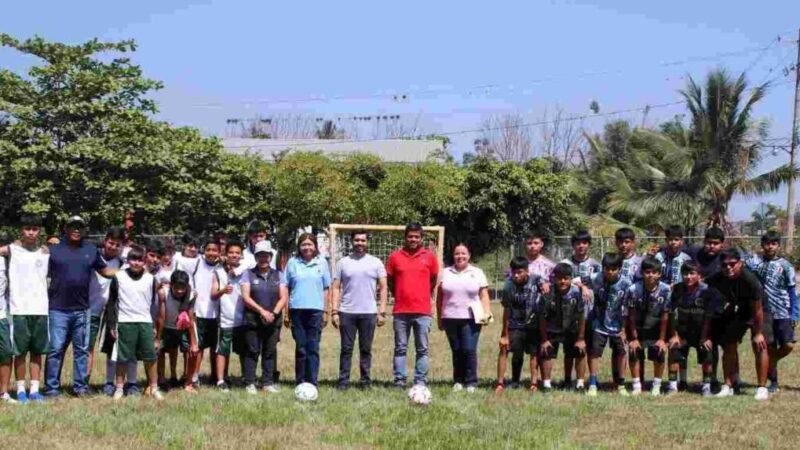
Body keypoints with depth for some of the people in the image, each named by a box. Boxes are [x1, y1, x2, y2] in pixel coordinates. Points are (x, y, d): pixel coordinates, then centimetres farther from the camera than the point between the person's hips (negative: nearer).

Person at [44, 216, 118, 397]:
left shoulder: (91, 250, 11)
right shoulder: (53, 249, 1)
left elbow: (105, 270, 17)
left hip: (82, 309, 3)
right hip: (58, 309, -3)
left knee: (82, 350, 8)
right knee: (55, 349, -2)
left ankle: (80, 386, 16)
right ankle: (51, 388, 4)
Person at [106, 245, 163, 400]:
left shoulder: (150, 279, 6)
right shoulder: (119, 277, 0)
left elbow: (154, 303, 11)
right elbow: (111, 302, 4)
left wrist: (155, 326, 8)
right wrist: (111, 325, 0)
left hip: (145, 322, 2)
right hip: (125, 322, -2)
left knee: (150, 357, 1)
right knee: (122, 358, 2)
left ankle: (154, 388, 9)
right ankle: (119, 388, 11)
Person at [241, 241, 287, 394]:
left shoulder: (278, 275, 11)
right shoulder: (249, 274, 3)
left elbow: (283, 297, 6)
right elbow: (246, 297, -5)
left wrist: (274, 313, -9)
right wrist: (262, 311, -13)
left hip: (273, 320, 3)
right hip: (253, 320, -3)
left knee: (270, 352, 5)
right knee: (252, 351, -2)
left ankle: (268, 383, 10)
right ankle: (250, 383, 1)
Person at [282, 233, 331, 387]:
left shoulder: (322, 263, 8)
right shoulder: (292, 263, 6)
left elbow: (326, 289, 10)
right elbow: (285, 288, 6)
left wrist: (326, 312, 6)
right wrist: (286, 312, 2)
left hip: (316, 310, 0)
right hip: (297, 310, 0)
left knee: (313, 348, -1)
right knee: (300, 348, 5)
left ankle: (312, 383, 1)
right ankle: (300, 383, 11)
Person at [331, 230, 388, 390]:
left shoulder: (376, 263, 6)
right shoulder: (343, 262, 7)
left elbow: (383, 288, 5)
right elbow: (336, 288, 6)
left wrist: (382, 312, -2)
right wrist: (335, 311, -3)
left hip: (369, 312, 0)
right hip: (347, 312, 0)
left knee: (366, 349, 5)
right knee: (346, 349, 2)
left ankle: (365, 380, 11)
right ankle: (343, 381, 4)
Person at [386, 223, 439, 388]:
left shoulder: (429, 257, 4)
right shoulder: (395, 256, 4)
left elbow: (433, 280, 14)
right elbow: (390, 280, 13)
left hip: (423, 311, 0)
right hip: (401, 311, 0)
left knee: (422, 349, 2)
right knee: (400, 348, 4)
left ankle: (420, 382, 6)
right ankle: (399, 381, 7)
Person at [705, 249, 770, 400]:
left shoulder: (749, 280, -34)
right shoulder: (716, 280, -22)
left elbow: (757, 308, -27)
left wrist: (758, 332, -21)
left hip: (755, 312, -5)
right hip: (735, 312, 5)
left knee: (759, 346, -13)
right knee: (729, 346, 5)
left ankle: (762, 388, -7)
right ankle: (728, 386, 15)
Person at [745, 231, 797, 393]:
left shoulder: (785, 266, 1)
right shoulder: (755, 261, 3)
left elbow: (792, 292, 3)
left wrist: (794, 315, -2)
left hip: (783, 312, 0)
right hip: (765, 311, 0)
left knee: (788, 345, -8)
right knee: (770, 347, 2)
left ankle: (770, 364, 20)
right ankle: (773, 381, 15)